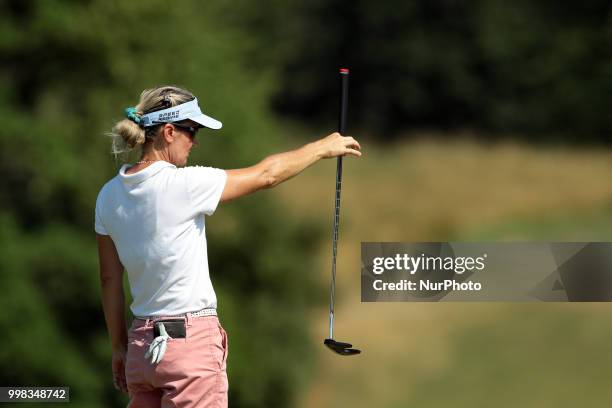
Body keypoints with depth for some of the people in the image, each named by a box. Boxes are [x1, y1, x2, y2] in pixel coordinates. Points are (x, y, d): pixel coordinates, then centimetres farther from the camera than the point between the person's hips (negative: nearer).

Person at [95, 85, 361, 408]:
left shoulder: (108, 196, 5)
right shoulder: (182, 185, -14)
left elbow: (110, 279, 12)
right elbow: (265, 174, -2)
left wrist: (119, 347, 20)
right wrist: (323, 148, 12)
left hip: (141, 344, 7)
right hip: (191, 341, -7)